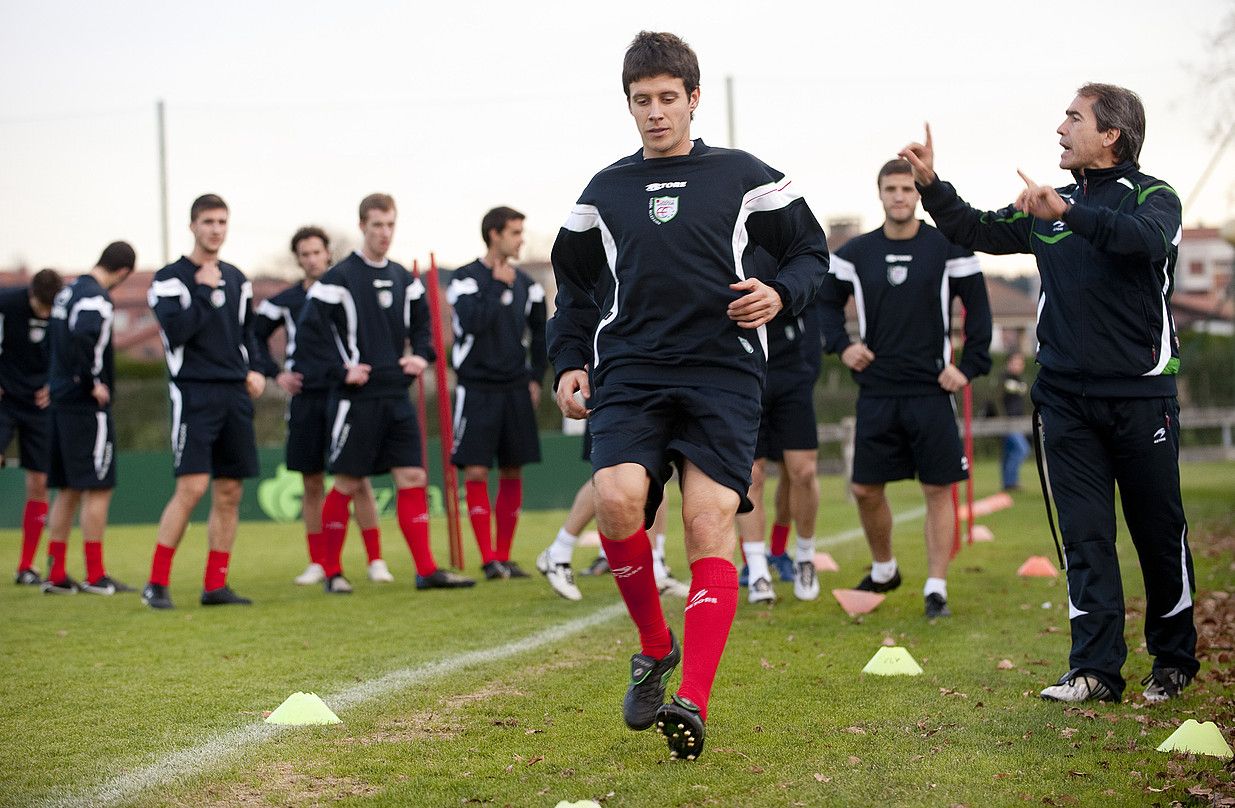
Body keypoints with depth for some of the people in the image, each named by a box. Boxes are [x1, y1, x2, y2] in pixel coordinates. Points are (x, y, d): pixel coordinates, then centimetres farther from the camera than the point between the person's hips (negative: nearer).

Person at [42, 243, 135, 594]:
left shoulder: (68, 292, 14)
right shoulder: (96, 299, -14)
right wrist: (93, 382, -20)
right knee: (98, 489, -4)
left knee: (68, 490, 12)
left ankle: (56, 575, 13)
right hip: (87, 406, -9)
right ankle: (96, 577, -2)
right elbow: (80, 339, -30)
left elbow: (54, 339, 19)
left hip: (62, 400, 9)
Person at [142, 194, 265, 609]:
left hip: (235, 394, 6)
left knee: (230, 493, 4)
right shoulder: (170, 278, -2)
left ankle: (215, 585, 10)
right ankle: (156, 583, -6)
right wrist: (205, 291, -11)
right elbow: (176, 331, -15)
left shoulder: (236, 279, 16)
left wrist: (254, 371, 7)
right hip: (194, 392, -6)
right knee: (191, 488, -15)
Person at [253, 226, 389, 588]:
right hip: (305, 399, 2)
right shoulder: (286, 301, 7)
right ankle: (317, 563, 14)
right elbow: (255, 336, 19)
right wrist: (275, 373, 8)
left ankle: (375, 561, -1)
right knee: (312, 483, 5)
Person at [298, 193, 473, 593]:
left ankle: (427, 570, 1)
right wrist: (342, 369, -14)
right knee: (347, 484, 0)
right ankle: (332, 571, 11)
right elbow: (309, 329, -8)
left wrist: (421, 355, 4)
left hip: (397, 397, 5)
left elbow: (421, 324, 23)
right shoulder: (339, 278, -6)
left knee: (413, 478, 0)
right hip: (357, 398, -5)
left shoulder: (404, 280, 12)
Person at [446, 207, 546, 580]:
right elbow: (473, 322, -20)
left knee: (512, 472, 4)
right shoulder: (466, 278, -4)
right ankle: (488, 559, -4)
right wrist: (498, 284, -13)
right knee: (476, 472, -8)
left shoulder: (525, 284, 9)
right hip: (477, 389, -4)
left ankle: (504, 556, 11)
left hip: (516, 390, 4)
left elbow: (540, 334, 19)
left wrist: (536, 378, 11)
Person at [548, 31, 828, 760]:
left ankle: (694, 702, -15)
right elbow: (576, 288, 26)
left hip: (722, 374, -2)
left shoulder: (744, 178, 9)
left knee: (710, 522, -14)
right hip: (629, 377, 2)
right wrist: (569, 362, 12)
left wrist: (780, 294, -7)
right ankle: (655, 646, 2)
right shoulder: (604, 193, 17)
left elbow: (811, 252, 14)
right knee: (617, 497, -22)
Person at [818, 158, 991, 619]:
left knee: (938, 490, -2)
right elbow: (828, 300, 18)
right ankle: (883, 570, 28)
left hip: (932, 391, -3)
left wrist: (970, 366, -5)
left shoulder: (948, 249, -2)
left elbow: (978, 308, 2)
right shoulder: (856, 253, 5)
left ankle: (936, 588, 4)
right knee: (865, 489, 6)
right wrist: (840, 345, 3)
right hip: (876, 392, 3)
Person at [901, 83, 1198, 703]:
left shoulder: (1153, 197, -3)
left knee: (1159, 531, 4)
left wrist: (1069, 212, -38)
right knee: (1084, 535, -1)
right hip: (1065, 393, 4)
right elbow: (978, 232, 21)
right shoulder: (1046, 205, 13)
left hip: (1140, 394, -4)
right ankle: (1095, 668, 0)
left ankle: (1173, 660, 19)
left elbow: (1146, 239, -26)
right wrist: (931, 185, 7)